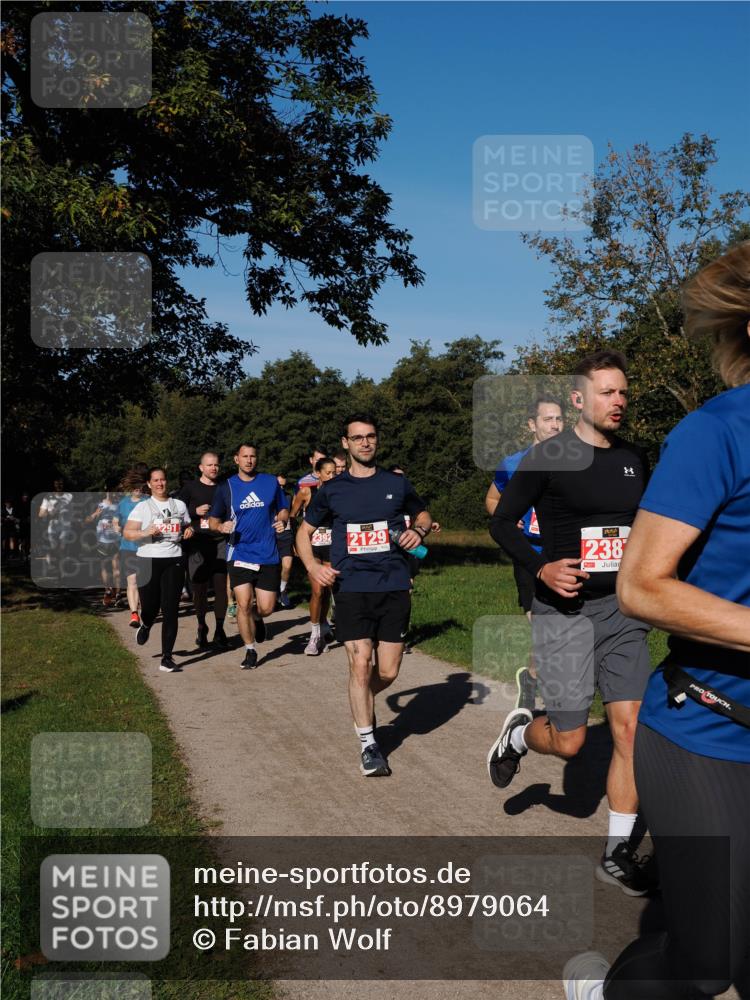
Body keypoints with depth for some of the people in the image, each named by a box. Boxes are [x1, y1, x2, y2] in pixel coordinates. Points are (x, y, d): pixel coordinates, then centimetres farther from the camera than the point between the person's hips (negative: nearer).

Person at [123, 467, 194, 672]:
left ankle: (166, 658, 0)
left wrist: (189, 531, 2)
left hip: (173, 561, 2)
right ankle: (145, 627, 41)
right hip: (148, 561, -2)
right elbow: (127, 533, -3)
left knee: (170, 611, -4)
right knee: (150, 608, 1)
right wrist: (146, 532, -20)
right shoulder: (142, 507, 3)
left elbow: (187, 527, 25)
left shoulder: (179, 505, 13)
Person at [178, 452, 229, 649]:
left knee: (221, 586, -6)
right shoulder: (190, 487, 6)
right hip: (198, 544, -1)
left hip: (220, 542, 1)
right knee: (199, 588, 2)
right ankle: (201, 628, 19)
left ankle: (219, 630, 3)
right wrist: (195, 511, -8)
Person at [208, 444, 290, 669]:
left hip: (268, 555, 1)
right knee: (243, 604, -7)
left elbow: (283, 509, 16)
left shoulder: (271, 482, 6)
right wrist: (221, 526, -12)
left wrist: (282, 520, -7)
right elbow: (212, 519, 10)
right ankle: (250, 651, 11)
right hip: (239, 554, -1)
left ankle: (257, 618, 38)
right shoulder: (226, 487, 4)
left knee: (266, 608, 1)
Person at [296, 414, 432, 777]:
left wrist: (418, 531, -2)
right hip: (351, 588, -1)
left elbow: (423, 514, 22)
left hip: (394, 587, 1)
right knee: (360, 663, -9)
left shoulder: (397, 483, 7)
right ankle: (367, 744, 7)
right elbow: (304, 531, 15)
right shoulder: (332, 489, 6)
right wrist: (312, 566, -3)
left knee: (388, 672, 3)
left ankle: (362, 701, 37)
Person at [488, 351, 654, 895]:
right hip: (564, 610, -4)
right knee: (568, 741, -1)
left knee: (630, 727, -1)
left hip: (622, 610, 5)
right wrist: (542, 566, -18)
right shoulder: (548, 456, -8)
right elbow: (502, 522, -4)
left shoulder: (636, 458, 8)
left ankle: (618, 851, 12)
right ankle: (520, 733, 34)